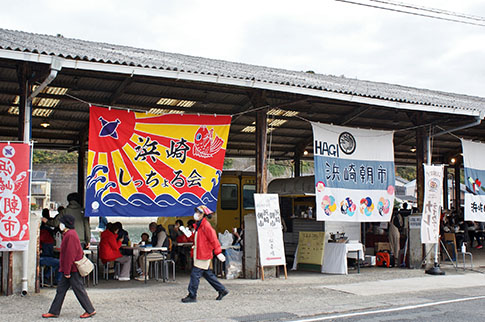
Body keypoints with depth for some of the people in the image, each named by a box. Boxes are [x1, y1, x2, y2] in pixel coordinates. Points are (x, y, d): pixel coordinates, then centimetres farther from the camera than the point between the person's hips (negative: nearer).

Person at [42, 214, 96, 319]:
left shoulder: (70, 235, -19)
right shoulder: (68, 234, 14)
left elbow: (70, 255, -22)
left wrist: (67, 271, -20)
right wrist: (65, 270, 21)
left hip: (73, 269, -10)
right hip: (70, 269, 10)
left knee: (79, 290, -2)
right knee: (61, 289, 12)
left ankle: (90, 310, 8)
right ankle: (54, 311, 18)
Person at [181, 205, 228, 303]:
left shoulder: (206, 226, -16)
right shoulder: (199, 225, 14)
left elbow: (213, 239, -18)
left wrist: (218, 252, -20)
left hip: (203, 255, -10)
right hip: (199, 254, 10)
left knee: (195, 274, -7)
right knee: (207, 274, 13)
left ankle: (192, 296, 0)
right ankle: (222, 290, 21)